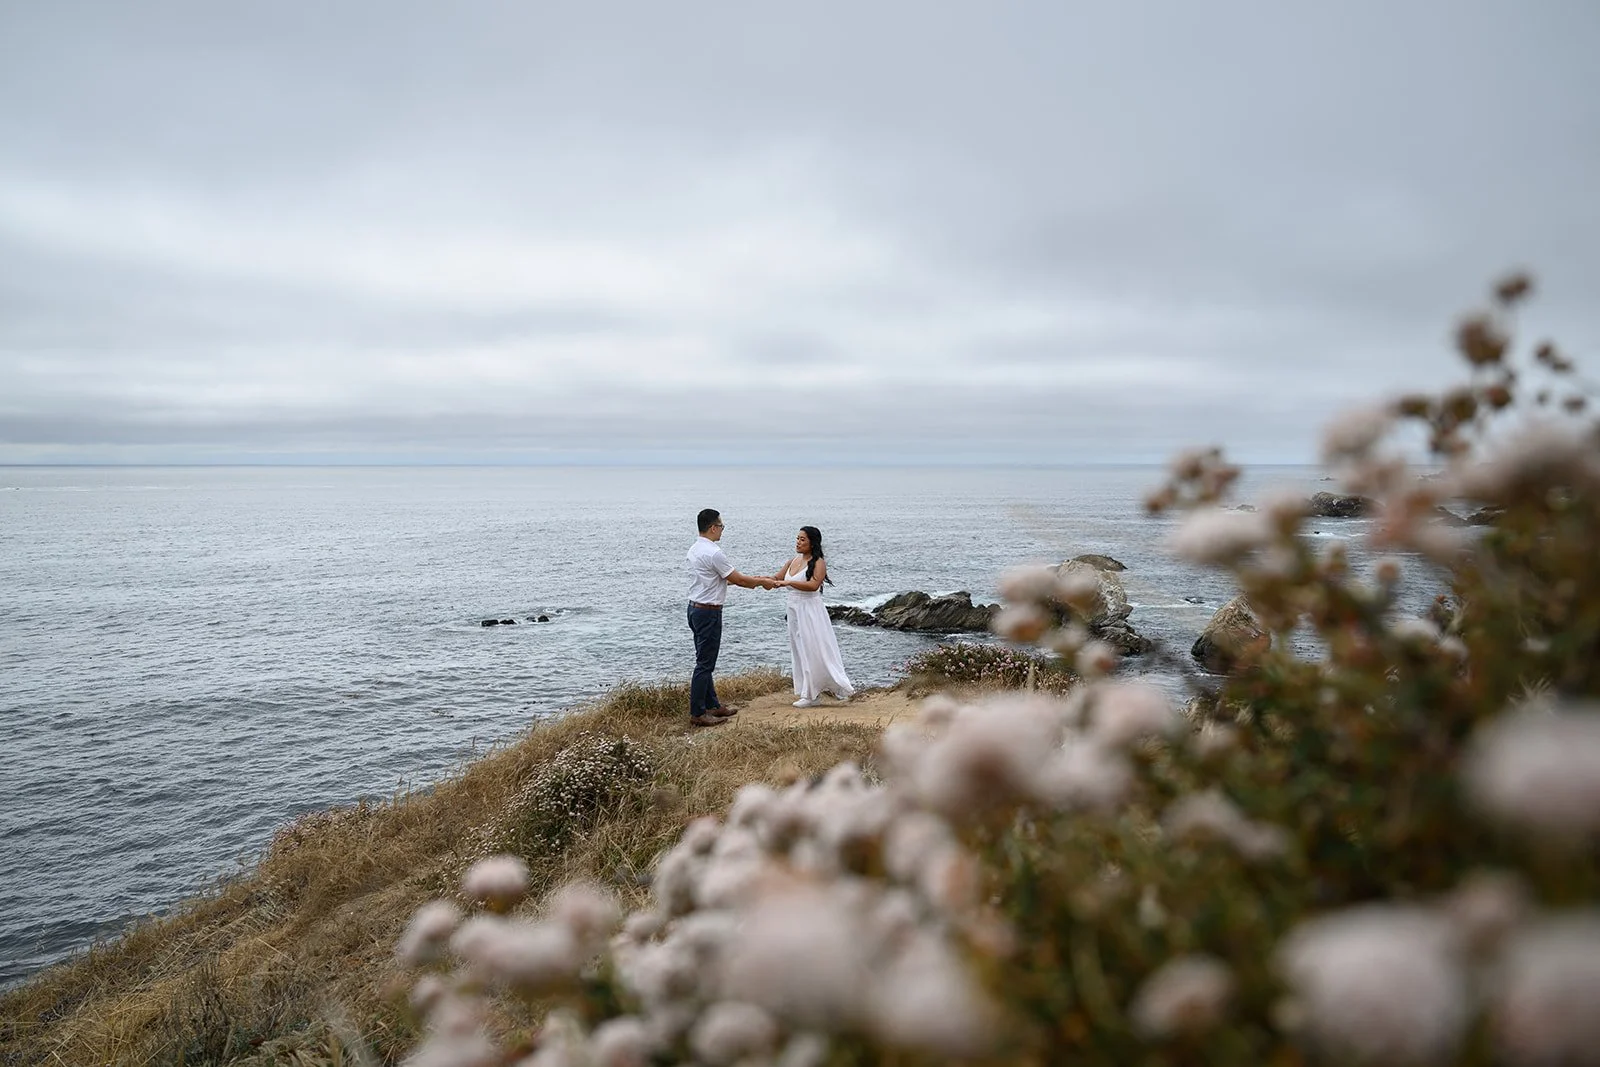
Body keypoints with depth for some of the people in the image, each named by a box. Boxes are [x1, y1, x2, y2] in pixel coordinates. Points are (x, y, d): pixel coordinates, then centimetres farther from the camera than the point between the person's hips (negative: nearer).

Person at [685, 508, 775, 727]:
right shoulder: (713, 553, -20)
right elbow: (738, 579, -13)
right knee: (705, 664, -4)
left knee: (705, 661, 16)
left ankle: (712, 705, 26)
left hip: (695, 609, 10)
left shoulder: (695, 549, 11)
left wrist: (754, 581, 19)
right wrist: (761, 582, 4)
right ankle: (697, 714, 0)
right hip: (708, 612, -10)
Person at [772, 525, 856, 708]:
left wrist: (788, 582, -31)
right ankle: (811, 695, 14)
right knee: (801, 652, 8)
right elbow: (776, 579, 11)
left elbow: (813, 585, -25)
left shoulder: (818, 563, -10)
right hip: (795, 611, 7)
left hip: (811, 612, -7)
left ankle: (842, 687, 5)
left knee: (816, 652, -6)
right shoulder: (793, 561, 12)